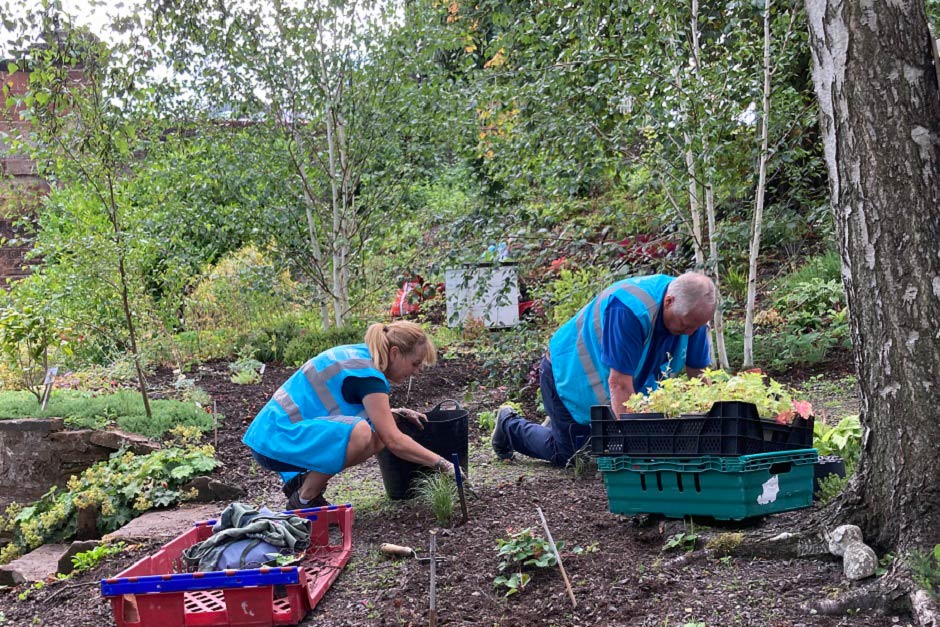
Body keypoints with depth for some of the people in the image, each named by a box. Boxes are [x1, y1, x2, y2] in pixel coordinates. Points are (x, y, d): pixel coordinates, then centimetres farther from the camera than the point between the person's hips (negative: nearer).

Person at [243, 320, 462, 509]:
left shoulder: (358, 353, 10)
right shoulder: (368, 374, -17)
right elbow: (394, 441, -21)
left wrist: (396, 414, 13)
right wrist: (441, 463, -13)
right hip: (276, 440, -9)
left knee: (377, 437, 0)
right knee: (359, 432, -31)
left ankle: (303, 481, 9)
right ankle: (303, 502, -12)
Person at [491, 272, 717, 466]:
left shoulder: (691, 312, -15)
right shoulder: (628, 310, -39)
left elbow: (699, 373, -8)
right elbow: (619, 382, -38)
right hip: (568, 375, -7)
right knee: (571, 457, -4)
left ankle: (556, 427, 34)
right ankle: (509, 425, 21)